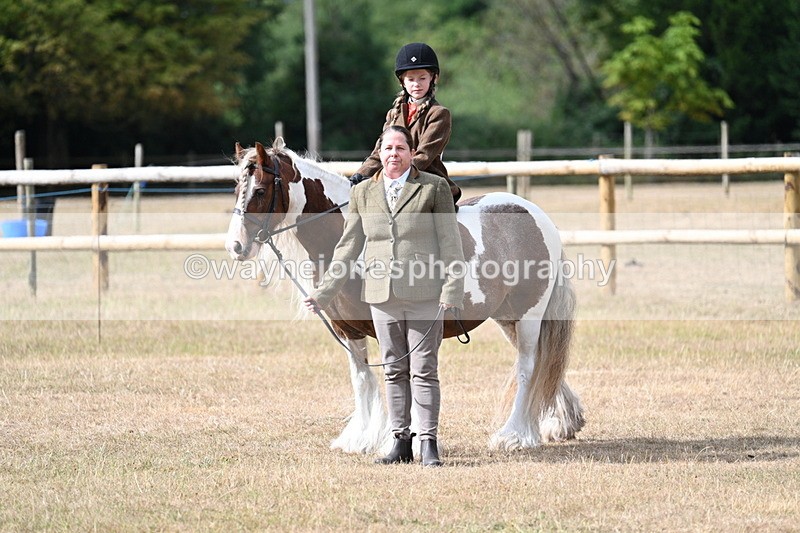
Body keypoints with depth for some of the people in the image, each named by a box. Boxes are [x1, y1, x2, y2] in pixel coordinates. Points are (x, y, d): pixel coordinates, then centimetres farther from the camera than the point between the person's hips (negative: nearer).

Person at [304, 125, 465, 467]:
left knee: (424, 370, -2)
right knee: (394, 371, 9)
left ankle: (428, 443, 2)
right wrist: (323, 294, 8)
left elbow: (450, 243, -2)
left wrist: (452, 289, -12)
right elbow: (348, 247, 13)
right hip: (382, 296, 4)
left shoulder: (434, 188, 1)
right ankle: (401, 442, 16)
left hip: (424, 294, -4)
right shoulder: (362, 193, 11)